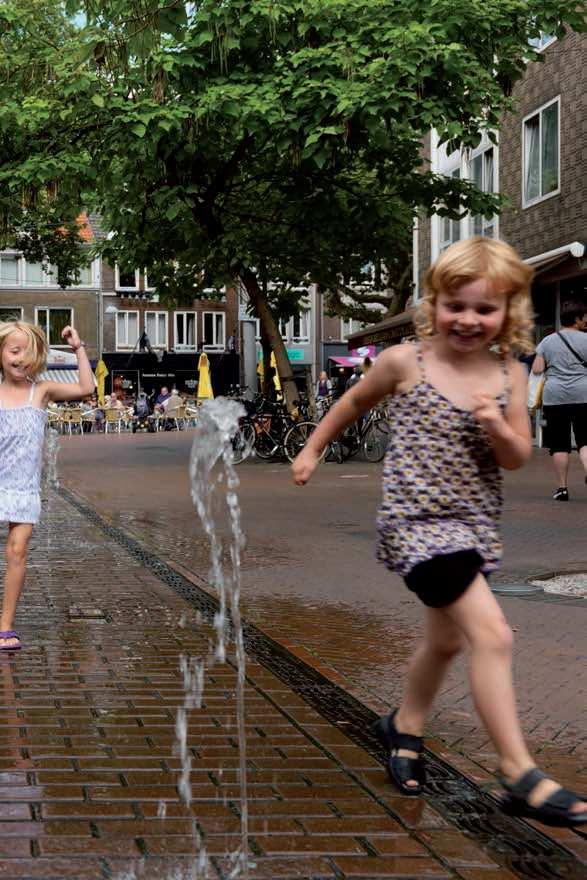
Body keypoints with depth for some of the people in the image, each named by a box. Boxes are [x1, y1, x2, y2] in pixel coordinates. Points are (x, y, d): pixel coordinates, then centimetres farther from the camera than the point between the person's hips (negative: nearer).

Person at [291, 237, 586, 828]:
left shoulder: (509, 376, -1)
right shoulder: (404, 363, -10)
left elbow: (519, 459, 2)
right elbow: (355, 401, 9)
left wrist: (498, 427, -19)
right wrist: (313, 450, 18)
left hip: (474, 523, 6)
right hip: (417, 520, -6)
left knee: (446, 639, 22)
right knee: (493, 636, -18)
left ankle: (404, 727, 47)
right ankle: (520, 775, -12)